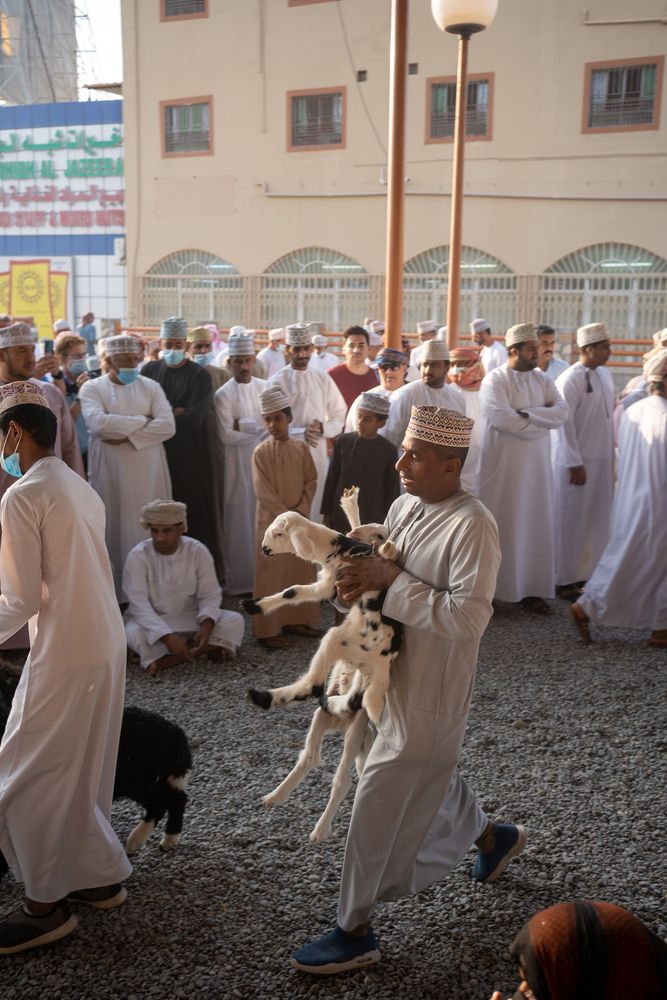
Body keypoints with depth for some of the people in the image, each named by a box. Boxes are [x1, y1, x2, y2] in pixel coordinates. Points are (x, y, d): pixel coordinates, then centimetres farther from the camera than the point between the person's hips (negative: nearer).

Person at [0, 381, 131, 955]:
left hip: (65, 656, -8)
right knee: (81, 773, 20)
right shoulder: (81, 488, 10)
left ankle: (47, 905, 17)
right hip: (106, 647, 8)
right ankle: (98, 876, 33)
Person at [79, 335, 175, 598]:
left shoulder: (151, 387, 5)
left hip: (148, 472, 2)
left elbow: (167, 426, -8)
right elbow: (98, 423, -20)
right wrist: (142, 421, -12)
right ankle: (116, 593, 15)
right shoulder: (92, 388, -1)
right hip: (111, 472, -2)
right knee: (115, 528, 4)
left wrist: (127, 436, -15)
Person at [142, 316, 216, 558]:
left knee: (195, 515, 2)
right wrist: (174, 411, -9)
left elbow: (193, 419, -13)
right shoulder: (150, 370, 9)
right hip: (158, 455, 3)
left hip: (192, 457, -2)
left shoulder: (199, 375, -2)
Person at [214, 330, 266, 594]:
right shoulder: (224, 395, -6)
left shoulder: (265, 388, 6)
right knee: (242, 520, 2)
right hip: (239, 465, -3)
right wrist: (260, 429, -10)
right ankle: (241, 581, 12)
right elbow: (226, 435, -14)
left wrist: (243, 425, -12)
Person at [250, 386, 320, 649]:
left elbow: (311, 482, 4)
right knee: (272, 574, 0)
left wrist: (301, 511, -8)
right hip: (272, 521, -4)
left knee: (302, 571, 10)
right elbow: (263, 493, -12)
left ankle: (296, 620, 24)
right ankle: (268, 629, 7)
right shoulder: (261, 452, -9)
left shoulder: (302, 448, 2)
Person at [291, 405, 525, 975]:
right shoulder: (406, 506, 2)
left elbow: (469, 616, -29)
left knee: (382, 801, -1)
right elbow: (387, 566, 14)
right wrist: (360, 575, -9)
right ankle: (493, 839, 56)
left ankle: (356, 932, 17)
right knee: (431, 773, 27)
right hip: (394, 673, 9)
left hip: (432, 688, -8)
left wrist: (390, 581, -27)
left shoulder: (473, 527, -23)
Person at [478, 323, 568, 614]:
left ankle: (530, 588, 18)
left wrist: (525, 413, -16)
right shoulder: (495, 380, -10)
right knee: (501, 526, 1)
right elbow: (502, 417, -23)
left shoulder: (543, 380, 8)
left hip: (536, 464, 6)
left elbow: (562, 412, -5)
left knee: (535, 524, 9)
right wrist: (542, 420, -11)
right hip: (502, 464, -6)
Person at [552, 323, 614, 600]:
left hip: (602, 460, 7)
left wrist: (611, 456, 13)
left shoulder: (604, 374, 8)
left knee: (595, 519, 13)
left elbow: (609, 414, 14)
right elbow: (563, 423, -17)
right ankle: (564, 579, 13)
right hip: (576, 461, -7)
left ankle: (586, 572, 26)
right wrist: (574, 464, -17)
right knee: (571, 520, 2)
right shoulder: (570, 379, -15)